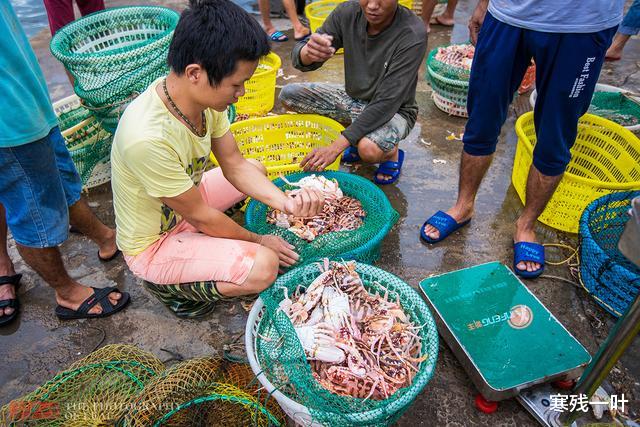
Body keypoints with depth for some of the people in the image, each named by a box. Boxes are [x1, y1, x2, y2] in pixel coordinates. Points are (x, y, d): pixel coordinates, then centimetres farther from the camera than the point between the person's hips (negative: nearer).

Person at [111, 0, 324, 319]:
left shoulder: (204, 94, -16)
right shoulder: (148, 138, -39)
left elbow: (235, 165, -5)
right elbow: (200, 216, -25)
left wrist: (287, 203, -21)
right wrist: (257, 241, -10)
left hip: (185, 205, 8)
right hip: (152, 246, -8)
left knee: (256, 170, 17)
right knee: (263, 266, -25)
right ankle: (168, 286, 1)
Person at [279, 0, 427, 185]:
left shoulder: (412, 35, -27)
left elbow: (387, 103, -30)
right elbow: (299, 57, -15)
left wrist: (336, 147, -34)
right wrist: (308, 53, -42)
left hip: (393, 111, -6)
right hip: (353, 98, 6)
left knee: (368, 149, -38)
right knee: (288, 95, -5)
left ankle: (392, 153, 2)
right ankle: (357, 138, 7)